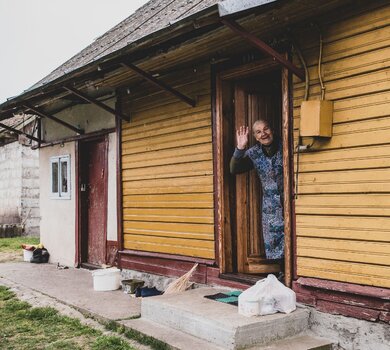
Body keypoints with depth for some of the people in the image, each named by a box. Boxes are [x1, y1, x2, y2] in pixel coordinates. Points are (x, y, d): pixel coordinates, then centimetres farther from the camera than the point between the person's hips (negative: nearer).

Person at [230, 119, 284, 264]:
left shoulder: (285, 146, -7)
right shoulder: (254, 153, 3)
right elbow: (234, 169, -3)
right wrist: (240, 148, -15)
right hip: (270, 206, 3)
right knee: (275, 241, 7)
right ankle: (284, 273, 21)